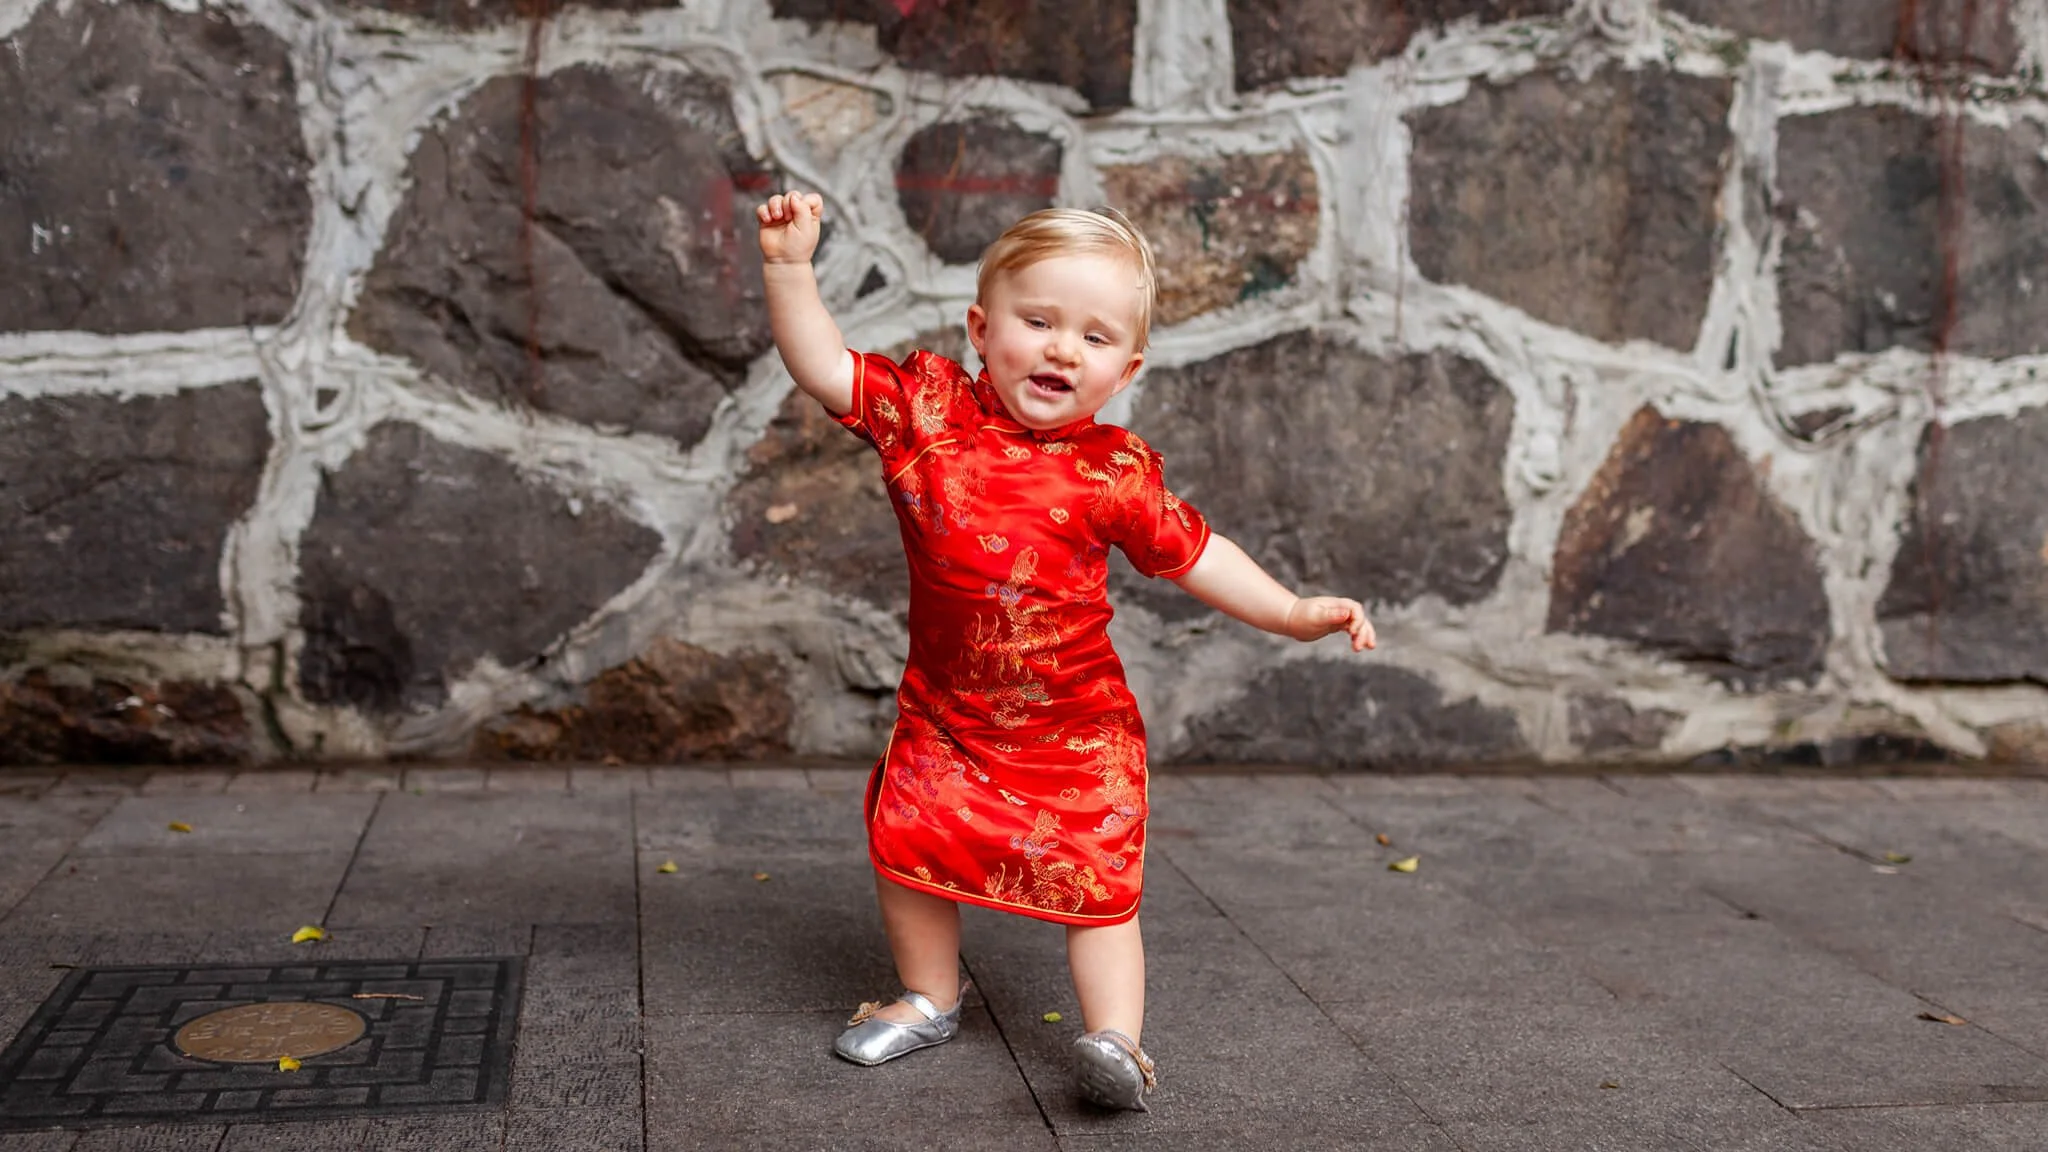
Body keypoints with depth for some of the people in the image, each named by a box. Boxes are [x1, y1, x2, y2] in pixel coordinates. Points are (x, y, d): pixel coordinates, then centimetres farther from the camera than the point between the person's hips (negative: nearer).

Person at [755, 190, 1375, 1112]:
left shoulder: (1114, 472, -10)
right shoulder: (926, 409, -9)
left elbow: (1191, 553, 0)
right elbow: (824, 368, -7)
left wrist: (1293, 613, -5)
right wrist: (790, 267, -18)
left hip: (1076, 727, -2)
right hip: (946, 715, 2)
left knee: (1095, 883, -3)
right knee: (909, 847, 9)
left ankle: (1114, 1035, 4)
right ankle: (930, 998, 31)